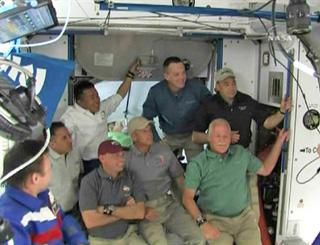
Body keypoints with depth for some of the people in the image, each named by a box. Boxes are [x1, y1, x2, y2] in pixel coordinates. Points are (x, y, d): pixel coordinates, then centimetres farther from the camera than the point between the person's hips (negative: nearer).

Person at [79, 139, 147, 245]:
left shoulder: (130, 178, -2)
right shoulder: (89, 181, -11)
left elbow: (140, 212, -7)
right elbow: (90, 221, -18)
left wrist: (109, 210, -17)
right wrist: (127, 210, -11)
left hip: (128, 235, 3)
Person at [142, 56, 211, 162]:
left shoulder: (197, 87, -19)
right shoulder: (155, 92, -15)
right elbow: (147, 118, -7)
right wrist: (157, 141, -13)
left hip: (193, 136, -1)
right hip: (169, 137, 1)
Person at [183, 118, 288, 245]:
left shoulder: (241, 153, 9)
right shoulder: (197, 164, -4)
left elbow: (265, 170, 17)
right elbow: (188, 197, -6)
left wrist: (279, 141, 12)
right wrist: (203, 223, -19)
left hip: (244, 215, 3)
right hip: (215, 219, -3)